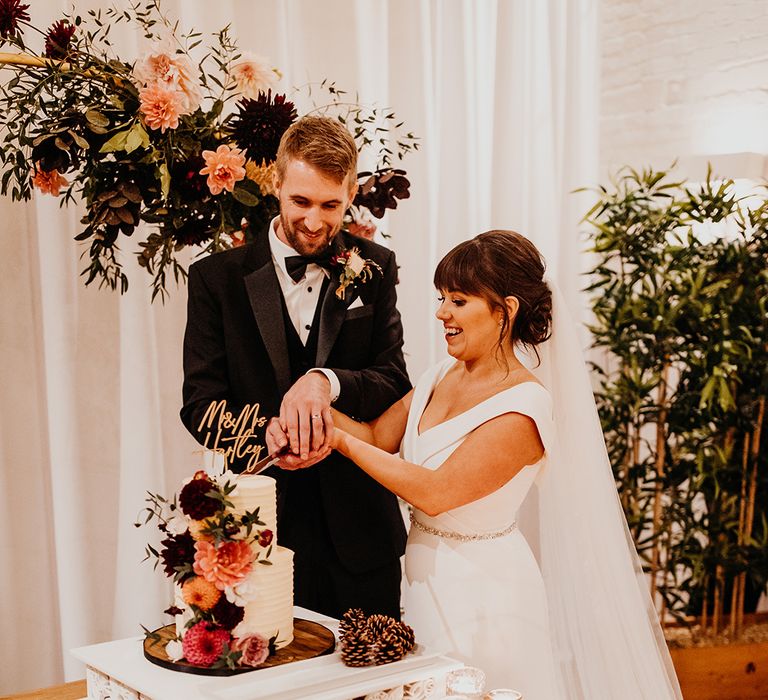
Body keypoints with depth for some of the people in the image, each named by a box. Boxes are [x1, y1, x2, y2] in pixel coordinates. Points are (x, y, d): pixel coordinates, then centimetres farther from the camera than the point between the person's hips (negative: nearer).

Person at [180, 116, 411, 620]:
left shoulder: (373, 269, 3)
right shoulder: (218, 277, -1)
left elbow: (396, 384, -3)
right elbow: (201, 404, -5)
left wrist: (327, 382, -25)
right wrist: (268, 437, -26)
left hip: (358, 527, 2)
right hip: (263, 527, -1)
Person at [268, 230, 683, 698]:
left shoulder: (524, 407, -22)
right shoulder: (444, 376, 3)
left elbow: (436, 493, -25)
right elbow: (379, 436, -1)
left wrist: (341, 441, -22)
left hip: (481, 594, -7)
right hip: (429, 583, 7)